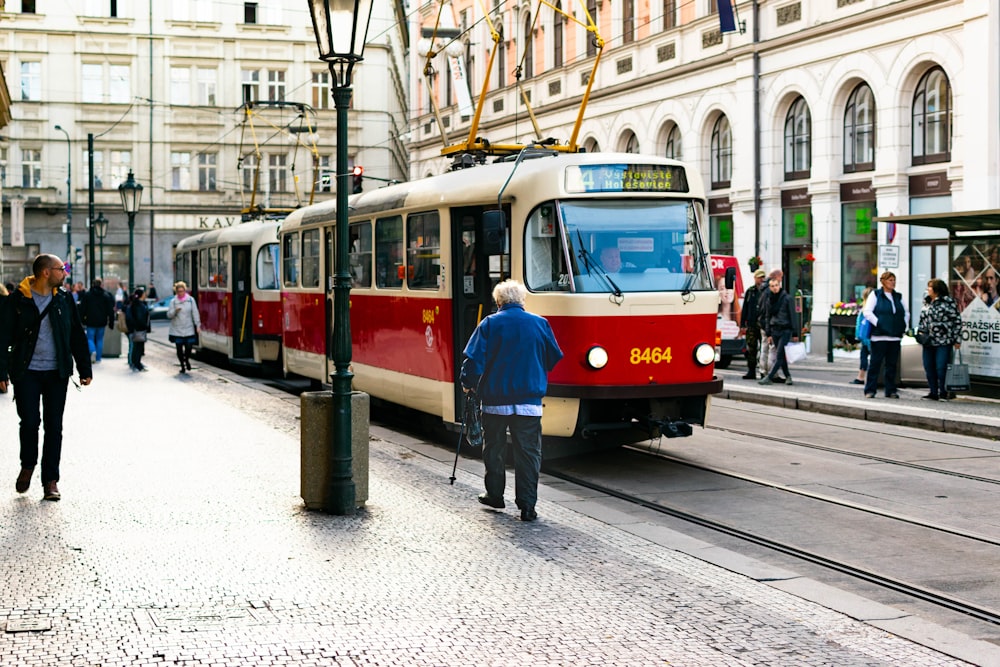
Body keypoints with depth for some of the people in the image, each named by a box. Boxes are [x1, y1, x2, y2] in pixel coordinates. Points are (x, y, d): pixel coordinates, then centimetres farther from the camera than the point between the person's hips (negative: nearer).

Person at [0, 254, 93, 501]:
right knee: (29, 422, -4)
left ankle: (50, 479, 9)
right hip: (26, 372, -3)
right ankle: (27, 466, 23)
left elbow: (77, 336, 11)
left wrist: (85, 369, 9)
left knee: (54, 426, 2)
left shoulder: (64, 299, 6)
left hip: (57, 373, 3)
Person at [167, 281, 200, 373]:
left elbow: (195, 313, 2)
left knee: (189, 347, -5)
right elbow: (169, 315, 0)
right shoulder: (173, 301, 0)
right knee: (179, 348, 6)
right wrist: (175, 311, -20)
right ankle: (182, 365, 24)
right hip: (177, 330, 0)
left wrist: (197, 325, -2)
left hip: (189, 330, 0)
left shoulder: (190, 300, 0)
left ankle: (187, 360, 27)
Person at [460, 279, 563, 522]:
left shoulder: (490, 324, -5)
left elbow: (474, 359, -9)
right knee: (528, 452, 2)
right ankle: (527, 506, -4)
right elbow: (554, 359, 10)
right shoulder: (540, 324, 2)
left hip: (495, 401, -1)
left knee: (494, 449, 16)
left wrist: (468, 384, 8)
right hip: (529, 401, 1)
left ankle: (495, 494, 27)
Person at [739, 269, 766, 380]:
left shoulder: (768, 291, 1)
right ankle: (751, 372, 12)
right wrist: (742, 325, 8)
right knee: (751, 349, 5)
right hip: (751, 325, 3)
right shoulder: (750, 291, 11)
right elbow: (745, 309, 13)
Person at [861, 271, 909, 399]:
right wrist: (878, 323, -13)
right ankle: (870, 390, -1)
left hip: (895, 336, 5)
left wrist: (904, 325, 10)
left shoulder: (899, 297, 17)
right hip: (879, 336, -5)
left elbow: (906, 313, 25)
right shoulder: (875, 295, 2)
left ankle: (891, 391, 12)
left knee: (892, 364, 7)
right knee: (875, 363, -5)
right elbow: (867, 312, -6)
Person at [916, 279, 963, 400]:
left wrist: (957, 339, -8)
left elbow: (957, 321, -6)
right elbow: (923, 320, 25)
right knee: (929, 368, 6)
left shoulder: (947, 302, -6)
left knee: (941, 368, -8)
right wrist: (920, 332, 10)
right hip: (929, 342, 7)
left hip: (943, 341, -7)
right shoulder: (927, 303, 15)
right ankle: (933, 393, 14)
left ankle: (944, 392, 4)